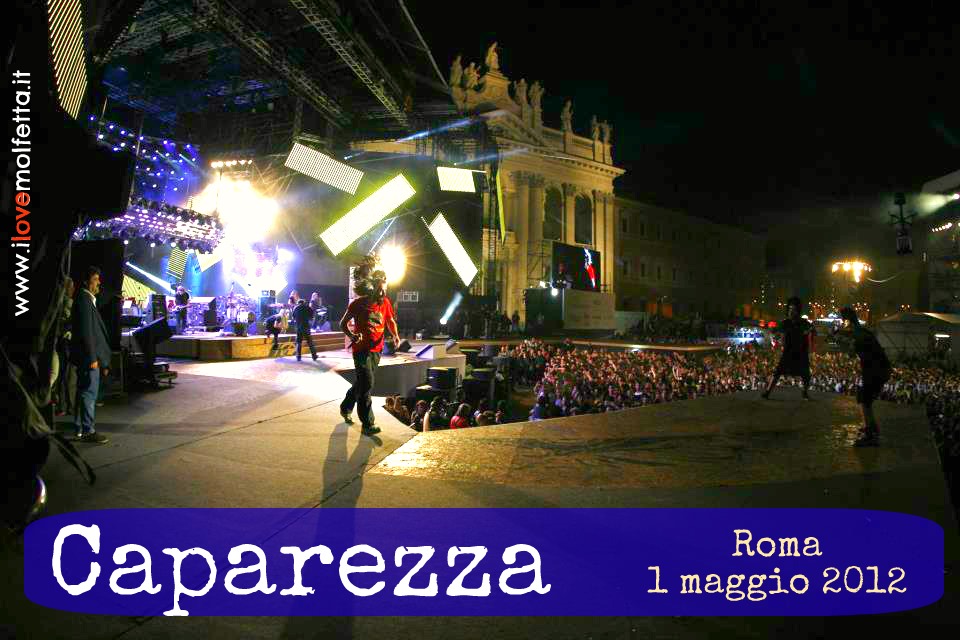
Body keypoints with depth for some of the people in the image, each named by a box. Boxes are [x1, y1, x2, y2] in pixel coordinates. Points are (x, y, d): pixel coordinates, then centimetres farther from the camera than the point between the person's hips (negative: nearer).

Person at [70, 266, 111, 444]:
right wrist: (93, 358, -20)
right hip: (88, 356, -10)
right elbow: (86, 331, -18)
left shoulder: (88, 300, 17)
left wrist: (100, 358, 18)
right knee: (89, 393, -6)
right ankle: (88, 431, -1)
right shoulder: (84, 300, -12)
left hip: (88, 357, 10)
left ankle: (80, 429, 23)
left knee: (84, 392, 14)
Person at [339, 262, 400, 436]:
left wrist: (395, 335, -6)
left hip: (376, 349, 6)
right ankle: (367, 424, -6)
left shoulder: (385, 302, 2)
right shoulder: (359, 303, -11)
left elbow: (390, 321, 15)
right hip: (361, 349, -6)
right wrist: (352, 336, -23)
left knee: (362, 382, 18)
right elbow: (343, 323, -3)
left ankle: (346, 408, 42)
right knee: (367, 384, -12)